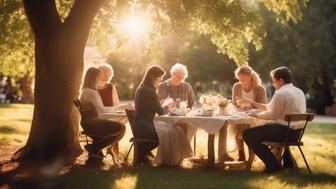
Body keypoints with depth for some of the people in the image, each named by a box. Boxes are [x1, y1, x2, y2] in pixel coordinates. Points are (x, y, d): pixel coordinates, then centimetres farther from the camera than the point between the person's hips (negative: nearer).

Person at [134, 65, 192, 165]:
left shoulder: (142, 88, 12)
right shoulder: (149, 92, -19)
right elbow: (160, 111, -12)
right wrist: (168, 106, 7)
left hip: (140, 125, 10)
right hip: (144, 128, -10)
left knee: (173, 130, 7)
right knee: (169, 133, -12)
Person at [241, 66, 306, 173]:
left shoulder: (280, 93, -14)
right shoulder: (298, 91, 16)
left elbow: (272, 115, -13)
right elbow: (271, 107, 20)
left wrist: (256, 114, 4)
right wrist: (251, 103, 21)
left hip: (286, 131, -10)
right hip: (297, 132, 10)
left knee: (247, 134, -7)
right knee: (267, 127, 39)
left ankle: (272, 164, -6)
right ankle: (287, 160, 31)